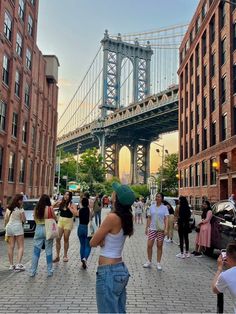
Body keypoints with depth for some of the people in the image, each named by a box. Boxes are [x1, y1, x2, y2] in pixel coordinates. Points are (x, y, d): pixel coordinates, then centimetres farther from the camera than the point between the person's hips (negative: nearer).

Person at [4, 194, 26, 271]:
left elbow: (5, 219, 10)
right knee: (20, 247, 0)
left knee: (10, 247, 10)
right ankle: (18, 264, -9)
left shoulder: (8, 208, 7)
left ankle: (11, 265, 14)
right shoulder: (20, 209, -10)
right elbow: (23, 220, -6)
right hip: (18, 227, -6)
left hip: (9, 227, 6)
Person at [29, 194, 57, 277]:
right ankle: (49, 271, 13)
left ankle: (32, 271, 13)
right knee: (48, 251, 7)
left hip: (38, 229, 2)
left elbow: (35, 219, 10)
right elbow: (55, 218, 1)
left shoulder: (36, 208, -1)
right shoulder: (50, 208, -9)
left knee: (36, 251, 9)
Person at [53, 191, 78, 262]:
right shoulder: (61, 203, 1)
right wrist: (56, 202, -5)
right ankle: (57, 256, 9)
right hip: (60, 221, 3)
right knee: (58, 239, 0)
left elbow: (76, 213, -21)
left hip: (68, 222, -3)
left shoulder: (72, 205, -8)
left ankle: (65, 256, 21)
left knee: (66, 239, 7)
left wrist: (69, 207, -22)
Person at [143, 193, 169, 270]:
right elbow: (149, 218, 9)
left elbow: (166, 219, -5)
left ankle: (158, 263, 16)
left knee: (159, 246, 5)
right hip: (152, 229, 2)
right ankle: (149, 262, 16)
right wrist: (146, 228, 6)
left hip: (161, 229, -2)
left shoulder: (164, 208, 0)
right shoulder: (152, 207, 6)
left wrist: (166, 229, -15)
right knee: (149, 245, 0)